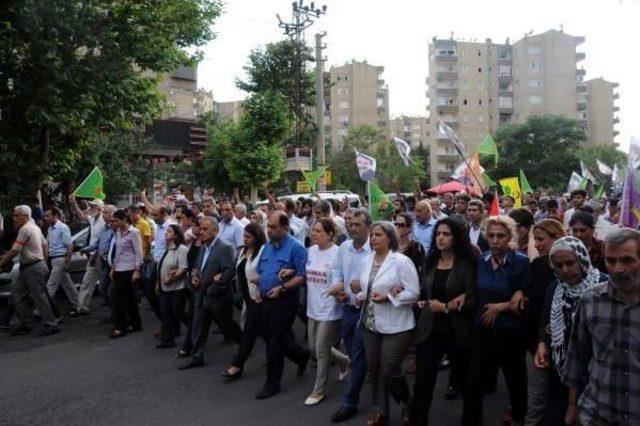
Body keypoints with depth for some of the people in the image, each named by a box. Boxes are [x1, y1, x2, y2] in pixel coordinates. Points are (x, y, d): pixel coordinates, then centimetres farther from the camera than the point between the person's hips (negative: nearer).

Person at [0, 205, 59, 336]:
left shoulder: (25, 229, -16)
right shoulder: (35, 226, 14)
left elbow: (14, 251, -20)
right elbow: (45, 244, 19)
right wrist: (42, 260, 22)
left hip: (33, 268, -10)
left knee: (39, 297, -5)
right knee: (18, 295, 12)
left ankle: (51, 325, 1)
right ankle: (23, 324, 19)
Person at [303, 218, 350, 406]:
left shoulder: (337, 253, -17)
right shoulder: (311, 251, 3)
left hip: (329, 309, -7)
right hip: (313, 308, 7)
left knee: (321, 351, 3)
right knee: (314, 348, 17)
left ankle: (319, 390, 23)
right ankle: (344, 361, 42)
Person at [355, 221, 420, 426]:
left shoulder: (401, 261, -14)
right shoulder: (368, 260, 7)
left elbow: (413, 293, -15)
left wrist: (389, 297, -23)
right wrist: (360, 296, -5)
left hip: (395, 326, -6)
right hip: (370, 324, 6)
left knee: (389, 371, -1)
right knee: (374, 370, 13)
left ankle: (407, 404, 28)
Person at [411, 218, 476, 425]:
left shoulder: (467, 265, -9)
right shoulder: (431, 262, 6)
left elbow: (473, 301, -13)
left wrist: (446, 307, -18)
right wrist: (423, 303, -1)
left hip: (456, 331, -3)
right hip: (429, 329, 3)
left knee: (464, 380, 17)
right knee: (422, 383, 3)